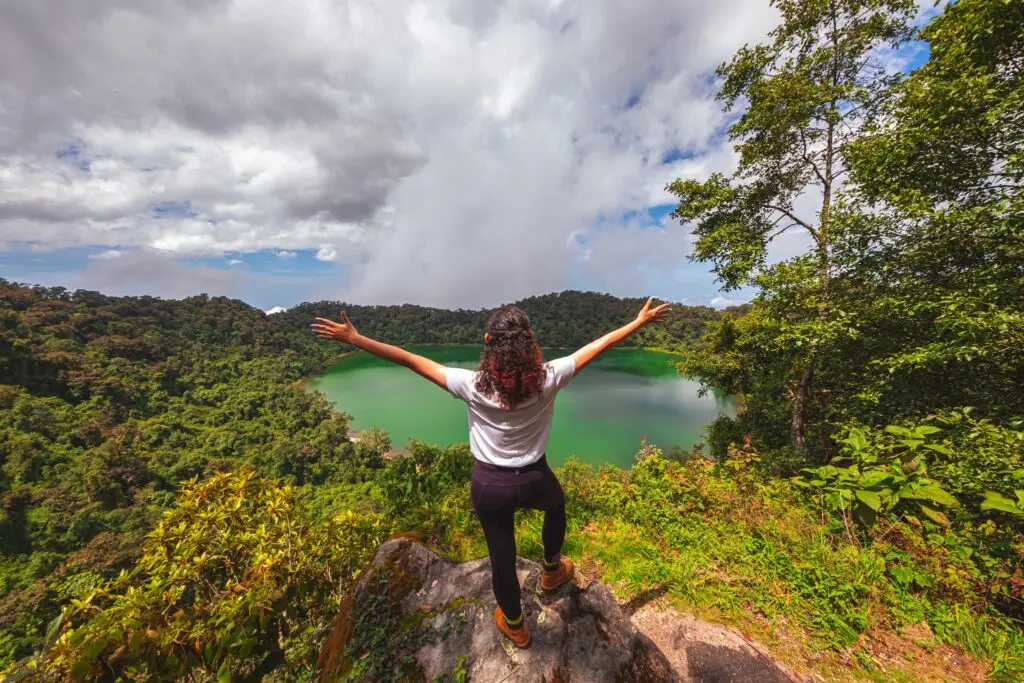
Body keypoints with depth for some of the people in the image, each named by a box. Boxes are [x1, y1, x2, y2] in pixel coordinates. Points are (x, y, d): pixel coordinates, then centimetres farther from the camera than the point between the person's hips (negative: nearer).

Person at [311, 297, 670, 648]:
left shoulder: (473, 385, -23)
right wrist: (639, 322, 4)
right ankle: (551, 571, 60)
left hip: (489, 485, 0)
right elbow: (598, 346, -10)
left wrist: (354, 338, -6)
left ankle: (514, 625, 53)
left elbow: (409, 360, -16)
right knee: (556, 505, 36)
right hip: (533, 479, 1)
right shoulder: (546, 379, -21)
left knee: (502, 556, 23)